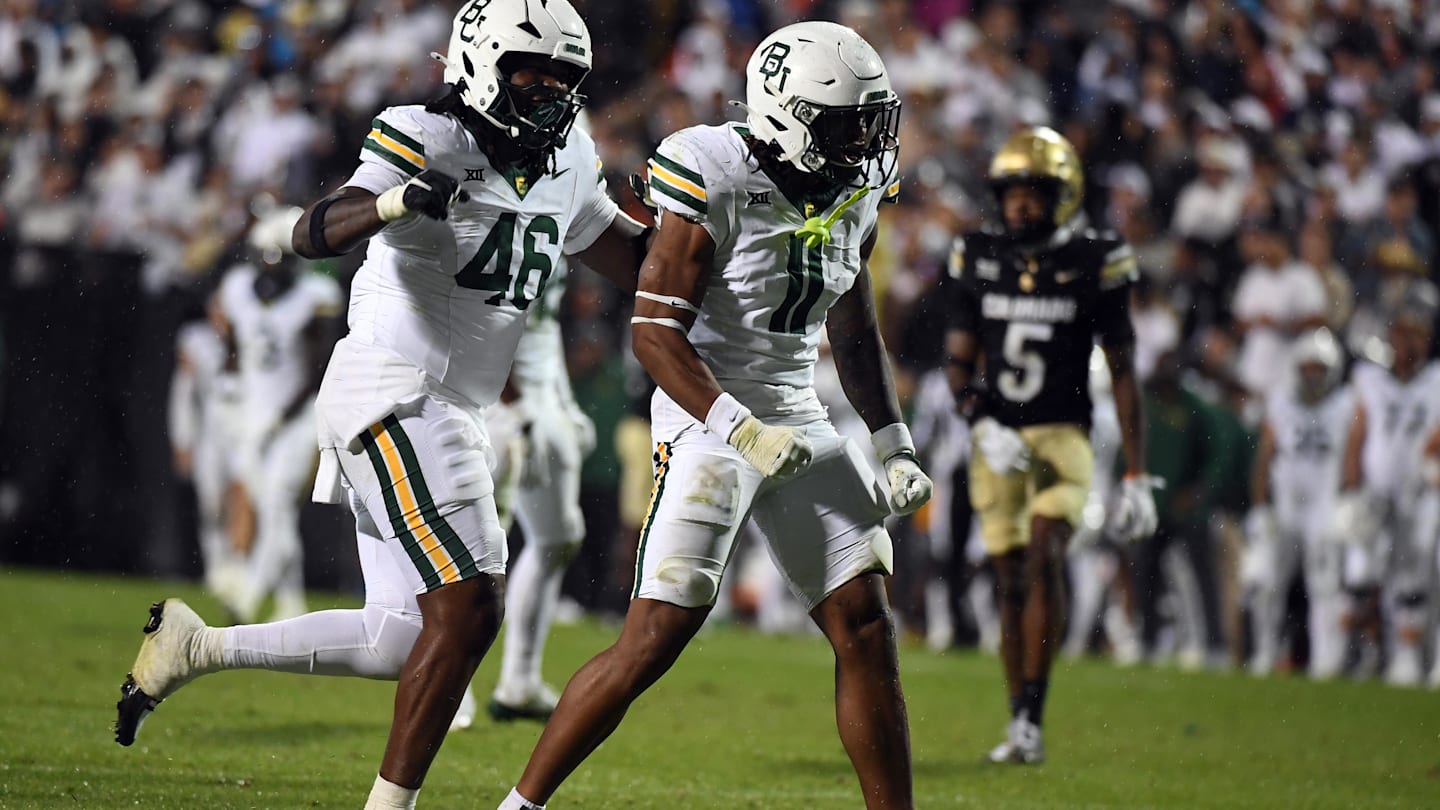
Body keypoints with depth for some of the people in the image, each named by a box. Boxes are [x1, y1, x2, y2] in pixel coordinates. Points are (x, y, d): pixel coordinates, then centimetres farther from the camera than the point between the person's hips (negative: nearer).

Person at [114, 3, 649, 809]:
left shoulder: (564, 168, 13)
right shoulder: (433, 144, -11)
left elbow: (639, 260, 24)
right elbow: (314, 232, -23)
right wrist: (390, 203, -41)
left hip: (451, 413, 9)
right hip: (394, 394, -9)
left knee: (407, 637, 9)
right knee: (468, 610, -14)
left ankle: (193, 647, 18)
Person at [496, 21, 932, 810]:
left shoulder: (854, 196, 4)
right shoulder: (717, 189, -18)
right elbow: (655, 332, -20)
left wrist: (893, 446, 12)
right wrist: (743, 433, -29)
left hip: (800, 420, 7)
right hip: (710, 419, -7)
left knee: (866, 628, 0)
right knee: (655, 637, -11)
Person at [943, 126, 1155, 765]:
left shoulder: (1093, 265, -4)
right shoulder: (978, 260, 4)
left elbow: (1123, 373, -1)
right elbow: (960, 363, 7)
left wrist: (1136, 477, -4)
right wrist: (983, 425, -13)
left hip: (1062, 436, -3)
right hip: (998, 441, 3)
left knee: (1044, 557, -21)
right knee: (1010, 581, 5)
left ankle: (1032, 718, -21)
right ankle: (1017, 726, 15)